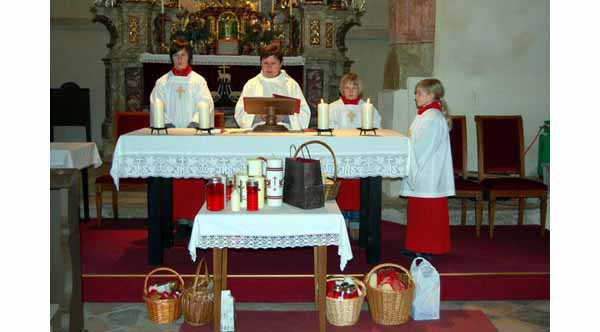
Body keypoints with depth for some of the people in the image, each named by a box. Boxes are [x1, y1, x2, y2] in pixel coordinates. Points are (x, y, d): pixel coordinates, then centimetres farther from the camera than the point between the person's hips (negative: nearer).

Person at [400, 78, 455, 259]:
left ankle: (428, 249, 9)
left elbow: (422, 148, -20)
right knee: (417, 211, 15)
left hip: (428, 176, -10)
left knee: (428, 212, 0)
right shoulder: (423, 115, 14)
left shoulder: (432, 118, -17)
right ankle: (417, 247, 24)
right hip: (421, 174, 10)